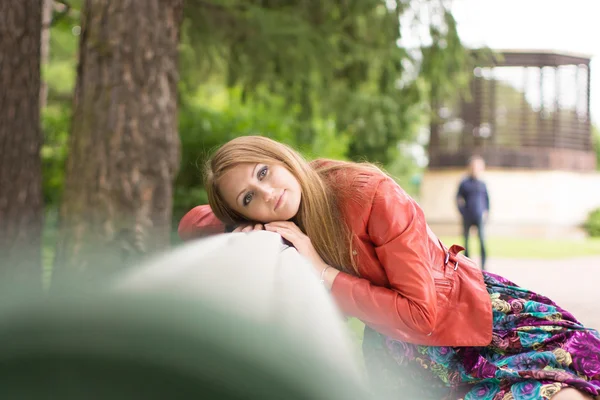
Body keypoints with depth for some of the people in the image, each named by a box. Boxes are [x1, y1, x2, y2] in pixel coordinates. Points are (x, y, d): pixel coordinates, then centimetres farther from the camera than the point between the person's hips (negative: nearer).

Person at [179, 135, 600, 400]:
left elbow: (422, 314, -25)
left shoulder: (371, 195, -25)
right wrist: (244, 229, -16)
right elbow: (191, 223, 5)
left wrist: (325, 274, -26)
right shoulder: (282, 221, -7)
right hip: (397, 345, 5)